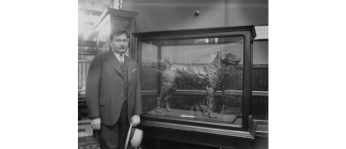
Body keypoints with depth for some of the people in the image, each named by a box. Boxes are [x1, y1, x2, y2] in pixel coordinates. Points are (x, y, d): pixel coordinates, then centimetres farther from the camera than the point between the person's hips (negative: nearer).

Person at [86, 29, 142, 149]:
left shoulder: (133, 64, 13)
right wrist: (95, 116, -12)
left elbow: (136, 90, 11)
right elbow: (92, 89, -8)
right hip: (107, 115, -4)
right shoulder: (100, 60, -2)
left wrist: (136, 113, 5)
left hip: (127, 115, 4)